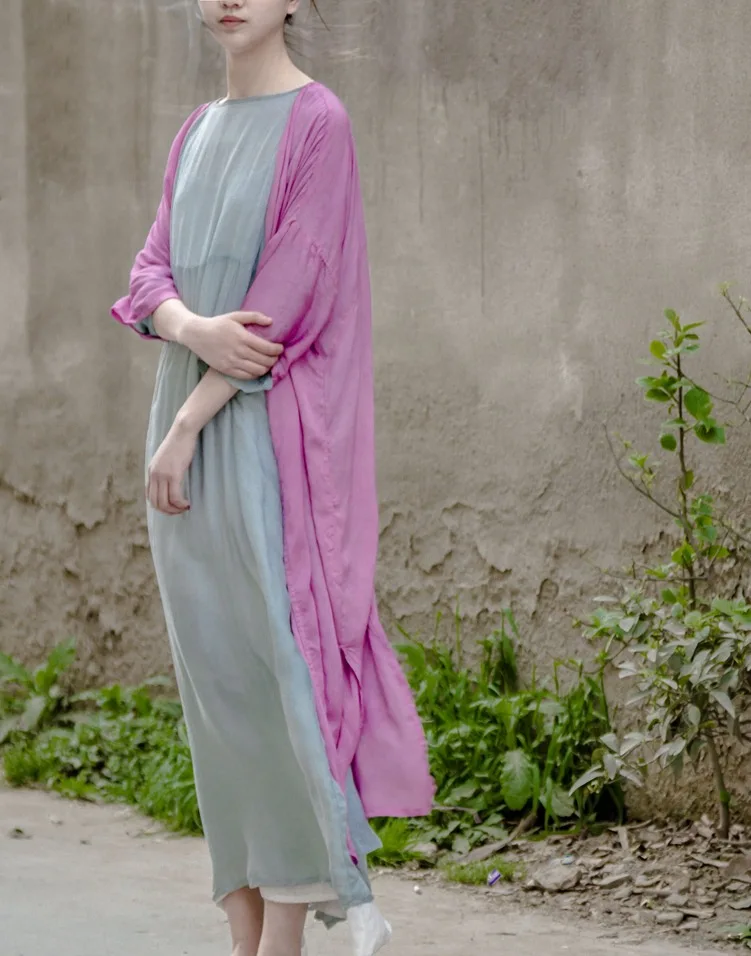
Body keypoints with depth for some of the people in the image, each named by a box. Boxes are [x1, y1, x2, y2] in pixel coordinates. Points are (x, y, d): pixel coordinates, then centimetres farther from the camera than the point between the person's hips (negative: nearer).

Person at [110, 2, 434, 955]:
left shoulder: (318, 123, -7)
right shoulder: (197, 132, 16)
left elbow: (288, 295, -14)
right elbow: (151, 276, 9)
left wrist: (187, 424, -15)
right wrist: (196, 329, -15)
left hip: (269, 429, -7)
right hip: (193, 419, 7)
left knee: (269, 660, -10)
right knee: (214, 674, 6)